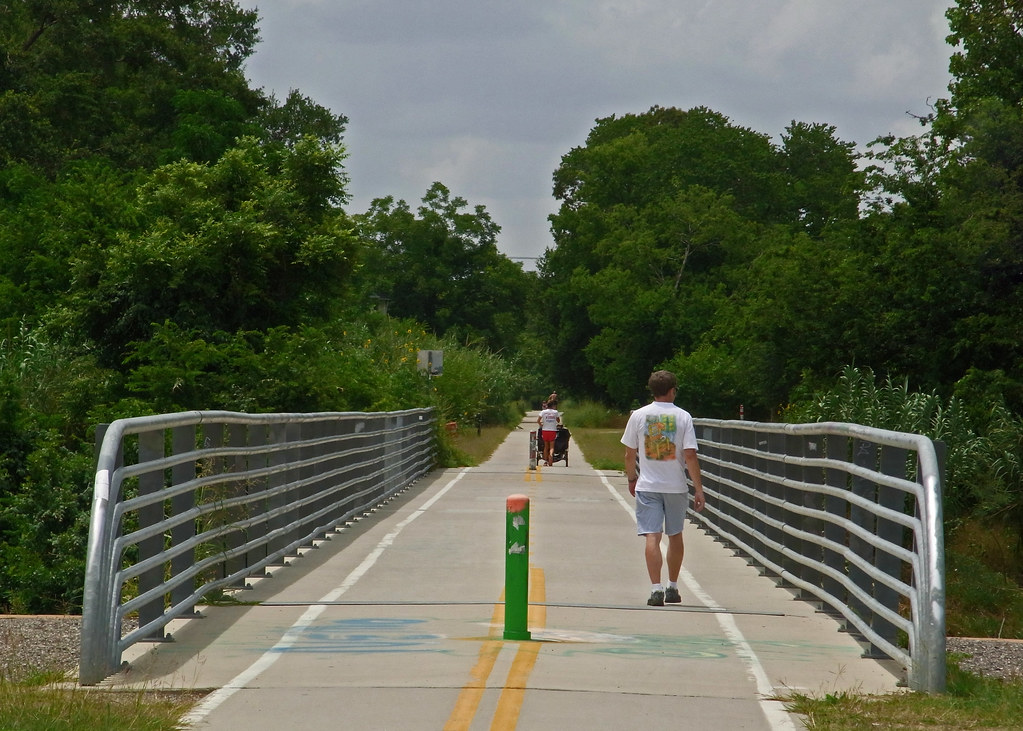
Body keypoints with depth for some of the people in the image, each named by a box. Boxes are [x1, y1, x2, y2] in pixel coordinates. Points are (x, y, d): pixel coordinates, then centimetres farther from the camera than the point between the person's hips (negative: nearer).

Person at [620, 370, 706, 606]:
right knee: (675, 536, 16)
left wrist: (631, 479, 19)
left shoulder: (638, 416, -1)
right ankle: (672, 587, 25)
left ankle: (656, 588, -17)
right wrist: (698, 489, -5)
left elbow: (629, 454, 4)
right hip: (676, 486, 0)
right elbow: (690, 455, -9)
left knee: (652, 537, -4)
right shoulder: (683, 417, -5)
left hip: (647, 486, 0)